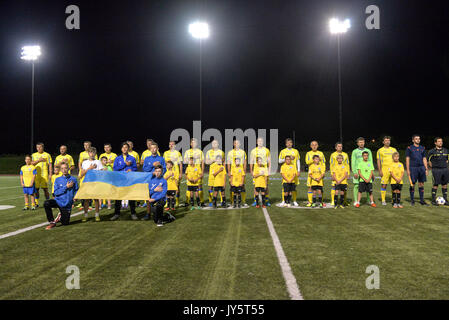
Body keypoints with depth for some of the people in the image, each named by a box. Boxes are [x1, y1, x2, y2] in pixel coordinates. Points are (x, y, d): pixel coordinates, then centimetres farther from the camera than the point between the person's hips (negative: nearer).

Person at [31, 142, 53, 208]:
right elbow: (32, 163, 2)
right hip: (36, 174, 3)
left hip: (44, 174, -3)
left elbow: (50, 165, 2)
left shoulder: (47, 155, 5)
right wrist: (39, 160, -13)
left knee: (45, 188, -5)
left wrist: (50, 174, -5)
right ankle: (36, 203, 11)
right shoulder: (34, 155, 13)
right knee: (36, 188, 3)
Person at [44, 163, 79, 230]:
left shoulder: (73, 179, -3)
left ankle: (60, 217, 41)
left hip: (67, 204, 0)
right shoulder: (57, 180, 0)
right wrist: (66, 187, -16)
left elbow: (76, 190, 4)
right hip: (58, 201, 0)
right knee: (46, 203, -31)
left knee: (65, 223, 3)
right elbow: (56, 193, -8)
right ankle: (52, 222, -13)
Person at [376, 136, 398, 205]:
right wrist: (380, 171, -6)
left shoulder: (394, 149, 15)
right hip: (384, 170, -3)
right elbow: (378, 161, 3)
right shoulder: (380, 150, 6)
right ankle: (383, 200, 3)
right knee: (383, 185, -4)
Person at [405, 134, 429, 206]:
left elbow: (424, 159, 15)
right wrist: (408, 170, -8)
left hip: (421, 167, 4)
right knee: (412, 184, 0)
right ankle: (412, 200, 10)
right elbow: (407, 159, -1)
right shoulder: (409, 148, 1)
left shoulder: (422, 148, 13)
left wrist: (426, 169, 9)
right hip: (413, 168, -4)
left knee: (421, 184, 5)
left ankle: (421, 200, 12)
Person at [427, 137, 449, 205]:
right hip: (436, 170, -5)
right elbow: (428, 160, 1)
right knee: (436, 184, -4)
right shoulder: (432, 151, -4)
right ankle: (433, 200, 4)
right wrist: (433, 168, 1)